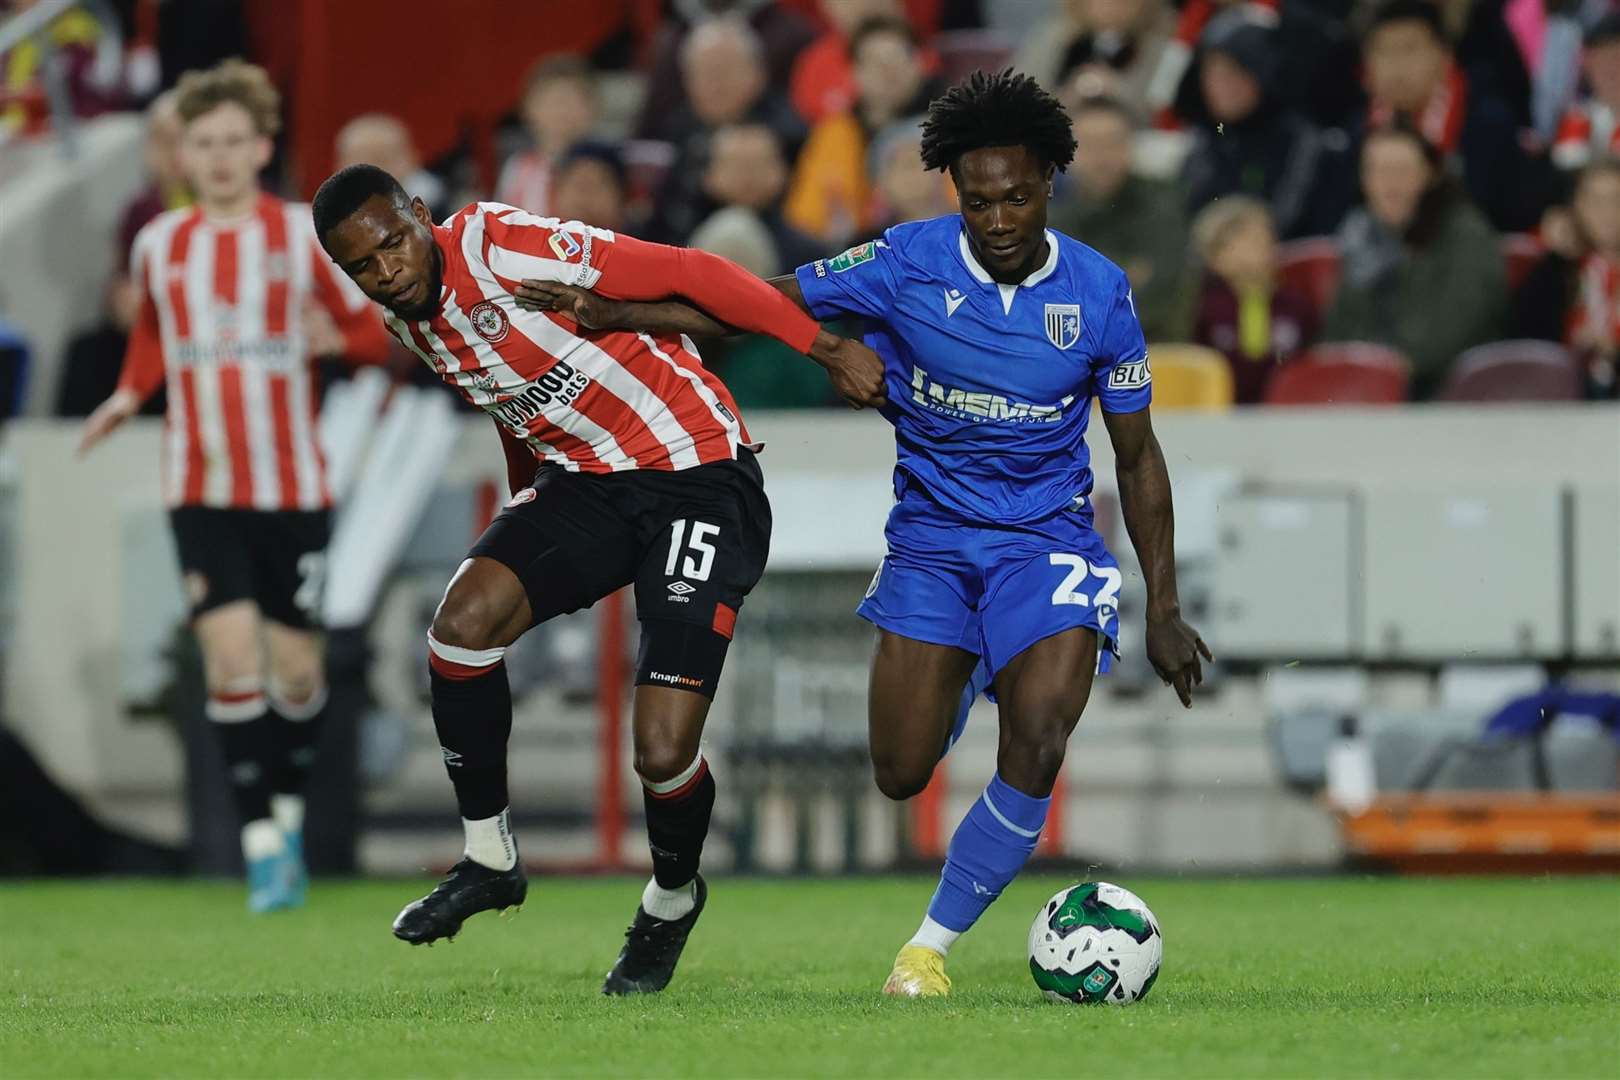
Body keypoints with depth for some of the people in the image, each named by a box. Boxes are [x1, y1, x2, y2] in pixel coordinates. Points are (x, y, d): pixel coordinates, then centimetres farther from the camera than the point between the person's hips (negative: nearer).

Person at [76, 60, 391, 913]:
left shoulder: (304, 236, -1)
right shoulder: (159, 246, 7)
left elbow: (375, 331, 2)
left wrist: (339, 339, -19)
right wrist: (128, 395, 5)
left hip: (292, 486, -1)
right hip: (202, 487, 1)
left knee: (296, 667, 4)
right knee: (231, 656, -14)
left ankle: (288, 810, 29)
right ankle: (262, 845, -11)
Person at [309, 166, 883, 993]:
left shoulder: (503, 247, -21)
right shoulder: (411, 324, 4)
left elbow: (687, 275, -19)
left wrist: (825, 348, -20)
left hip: (697, 477, -7)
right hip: (585, 480, 7)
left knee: (664, 752, -15)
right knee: (463, 621, -19)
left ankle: (671, 900, 18)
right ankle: (488, 857, -1)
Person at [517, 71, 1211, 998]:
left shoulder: (1099, 294, -8)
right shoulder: (908, 263, -10)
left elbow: (1137, 454, 2)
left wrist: (1164, 608, 1)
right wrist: (622, 315, -15)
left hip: (1046, 539, -1)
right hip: (931, 534, 1)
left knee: (1035, 755, -24)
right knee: (903, 774, -1)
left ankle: (933, 944, -4)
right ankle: (961, 688, 39)